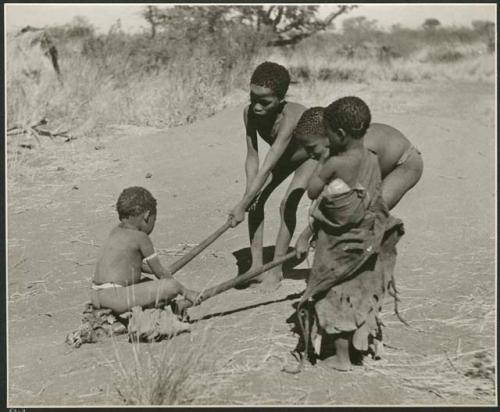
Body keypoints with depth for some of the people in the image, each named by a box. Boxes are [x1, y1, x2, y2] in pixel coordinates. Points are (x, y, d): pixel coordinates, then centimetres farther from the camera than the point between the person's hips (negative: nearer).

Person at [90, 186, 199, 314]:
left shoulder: (116, 231, 18)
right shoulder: (141, 237, -5)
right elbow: (160, 272, 1)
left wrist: (161, 272, 39)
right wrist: (186, 293, 10)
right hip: (117, 298, -9)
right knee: (172, 286, -15)